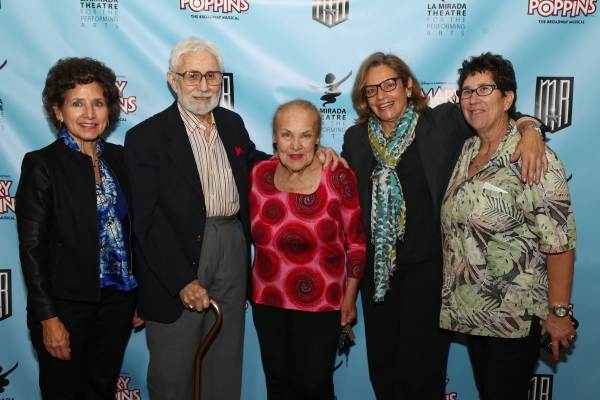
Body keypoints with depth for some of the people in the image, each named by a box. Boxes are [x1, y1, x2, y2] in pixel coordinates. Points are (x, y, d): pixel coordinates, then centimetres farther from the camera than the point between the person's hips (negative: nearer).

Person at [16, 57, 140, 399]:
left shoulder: (119, 158, 4)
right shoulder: (41, 164, -10)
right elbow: (31, 248, -11)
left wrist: (140, 294, 9)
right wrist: (48, 318, -13)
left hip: (117, 301, 4)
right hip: (66, 304, -4)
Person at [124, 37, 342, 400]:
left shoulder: (233, 123, 8)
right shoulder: (146, 137, -9)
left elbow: (253, 163, 23)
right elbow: (147, 219, -13)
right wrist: (183, 280, -18)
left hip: (232, 256, 5)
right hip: (178, 264, -4)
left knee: (226, 368, 19)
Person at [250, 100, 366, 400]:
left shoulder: (338, 178, -15)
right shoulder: (259, 174, -4)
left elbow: (356, 241, -7)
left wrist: (350, 297, -2)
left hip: (320, 304, -3)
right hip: (267, 301, 4)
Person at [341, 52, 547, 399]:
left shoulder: (442, 122, -7)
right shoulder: (356, 139, 3)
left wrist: (530, 130, -22)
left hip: (429, 266, -3)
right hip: (377, 269, 4)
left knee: (421, 370, 5)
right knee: (382, 367, 16)